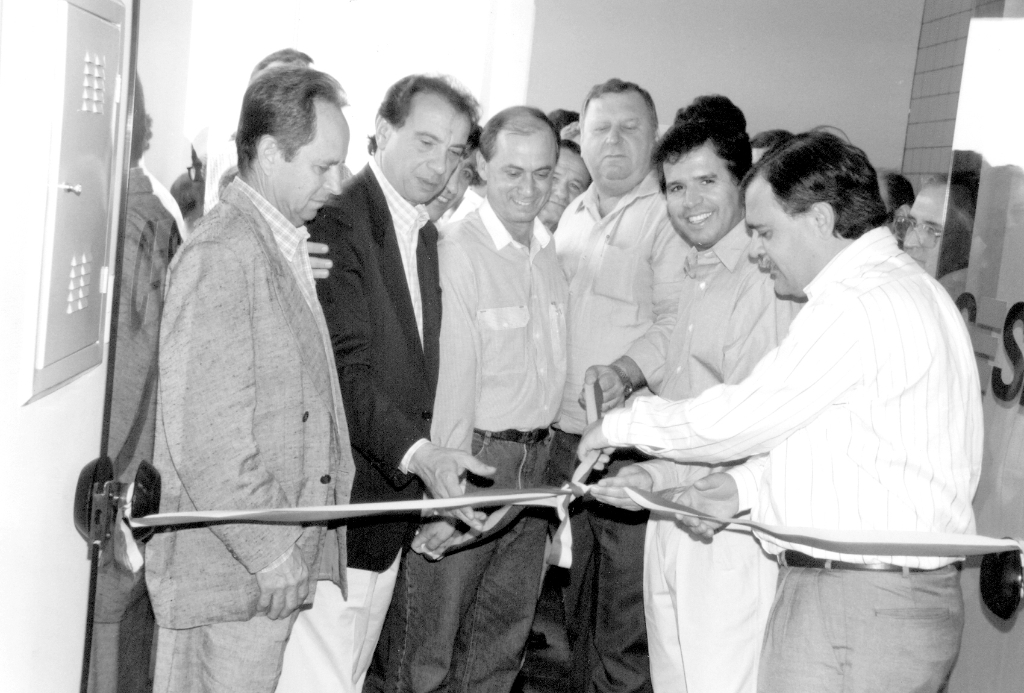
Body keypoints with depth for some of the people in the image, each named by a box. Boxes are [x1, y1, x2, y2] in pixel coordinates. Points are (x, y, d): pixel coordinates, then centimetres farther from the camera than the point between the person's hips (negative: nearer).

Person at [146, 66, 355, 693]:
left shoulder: (289, 248, 13)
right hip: (235, 580, -8)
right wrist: (280, 562, -16)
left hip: (293, 570, 8)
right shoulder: (221, 255, -15)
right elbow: (205, 442, -21)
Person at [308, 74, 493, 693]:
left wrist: (431, 467, 9)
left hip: (396, 501, 8)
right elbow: (345, 370, -21)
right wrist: (417, 453, -31)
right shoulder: (339, 220, -14)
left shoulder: (427, 233, 14)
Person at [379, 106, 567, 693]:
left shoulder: (552, 254, 9)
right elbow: (450, 378, -15)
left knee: (503, 641, 17)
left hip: (537, 463, 7)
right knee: (429, 642, 4)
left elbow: (549, 370, 11)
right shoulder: (457, 252, -12)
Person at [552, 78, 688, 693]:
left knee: (627, 619, -3)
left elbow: (678, 320, -15)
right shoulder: (574, 216, 16)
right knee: (578, 601, 18)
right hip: (567, 434, 7)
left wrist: (626, 371, -30)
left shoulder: (671, 215, -6)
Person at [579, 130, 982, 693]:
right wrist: (748, 487, 11)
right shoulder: (901, 287, 16)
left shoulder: (857, 303, -17)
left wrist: (620, 426, 1)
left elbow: (739, 419, -14)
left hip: (857, 607, -10)